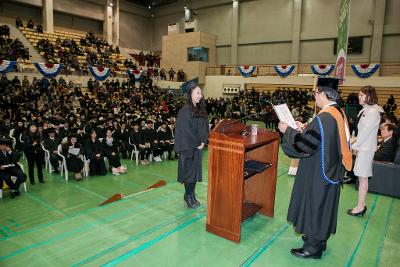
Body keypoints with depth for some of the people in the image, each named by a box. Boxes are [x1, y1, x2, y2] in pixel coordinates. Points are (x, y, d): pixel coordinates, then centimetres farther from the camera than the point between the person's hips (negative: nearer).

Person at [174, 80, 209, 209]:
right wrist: (196, 144, -13)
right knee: (189, 171, 2)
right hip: (188, 147, -7)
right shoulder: (185, 110, -14)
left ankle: (192, 196, 24)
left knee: (195, 170, 12)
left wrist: (203, 142, 0)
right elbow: (184, 130, -17)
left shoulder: (201, 110, 8)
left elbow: (205, 127, 13)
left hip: (198, 146, 7)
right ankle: (188, 197, 18)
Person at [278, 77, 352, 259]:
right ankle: (319, 237, 38)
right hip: (331, 171, 9)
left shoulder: (323, 118, -26)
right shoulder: (339, 113, 4)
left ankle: (314, 247, 20)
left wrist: (287, 130, -10)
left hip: (318, 174, -9)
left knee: (315, 204, 5)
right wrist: (304, 129, 11)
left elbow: (303, 146, -24)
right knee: (323, 204, 21)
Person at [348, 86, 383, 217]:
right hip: (362, 146, 9)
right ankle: (361, 205, 21)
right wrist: (355, 142, 8)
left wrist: (355, 145, -11)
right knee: (361, 177, 12)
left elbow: (366, 131, -17)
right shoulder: (365, 110, 12)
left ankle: (360, 207, 7)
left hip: (366, 148, -9)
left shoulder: (373, 112, -15)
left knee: (363, 177, -2)